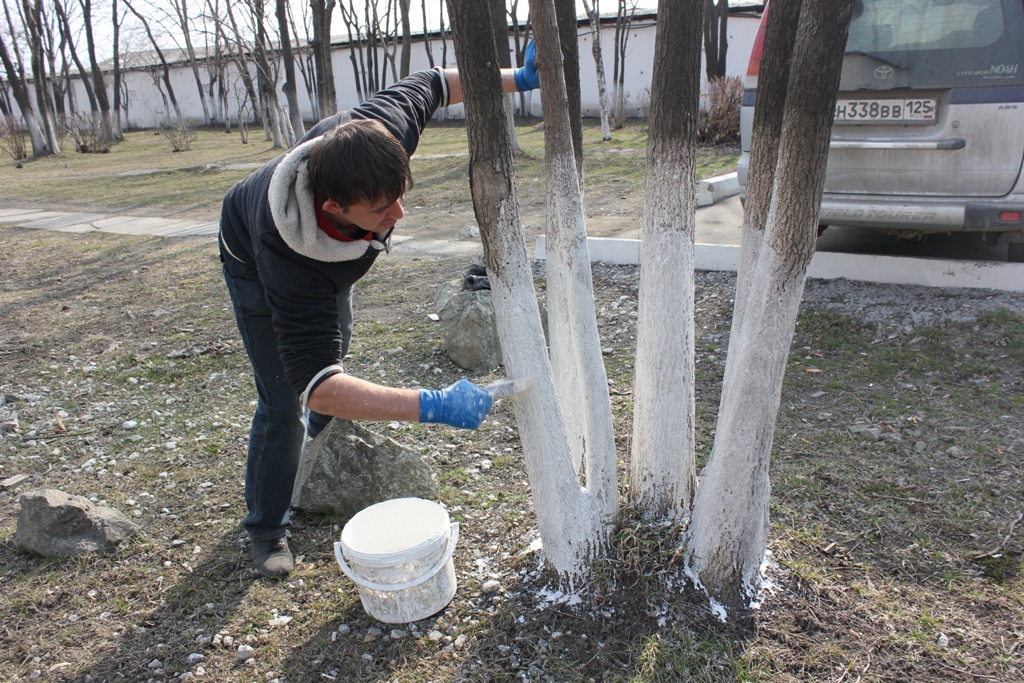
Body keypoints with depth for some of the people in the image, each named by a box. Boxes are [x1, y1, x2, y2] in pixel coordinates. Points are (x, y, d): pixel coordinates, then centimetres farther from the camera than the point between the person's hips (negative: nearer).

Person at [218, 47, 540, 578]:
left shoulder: (377, 132, -41)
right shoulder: (289, 261, -52)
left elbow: (431, 85, -21)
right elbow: (314, 384, -56)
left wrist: (516, 79, -18)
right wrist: (433, 407, -65)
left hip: (326, 258, 6)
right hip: (257, 267, -6)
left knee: (335, 346, 26)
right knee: (283, 403, -10)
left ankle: (320, 440, 59)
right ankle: (266, 529, 15)